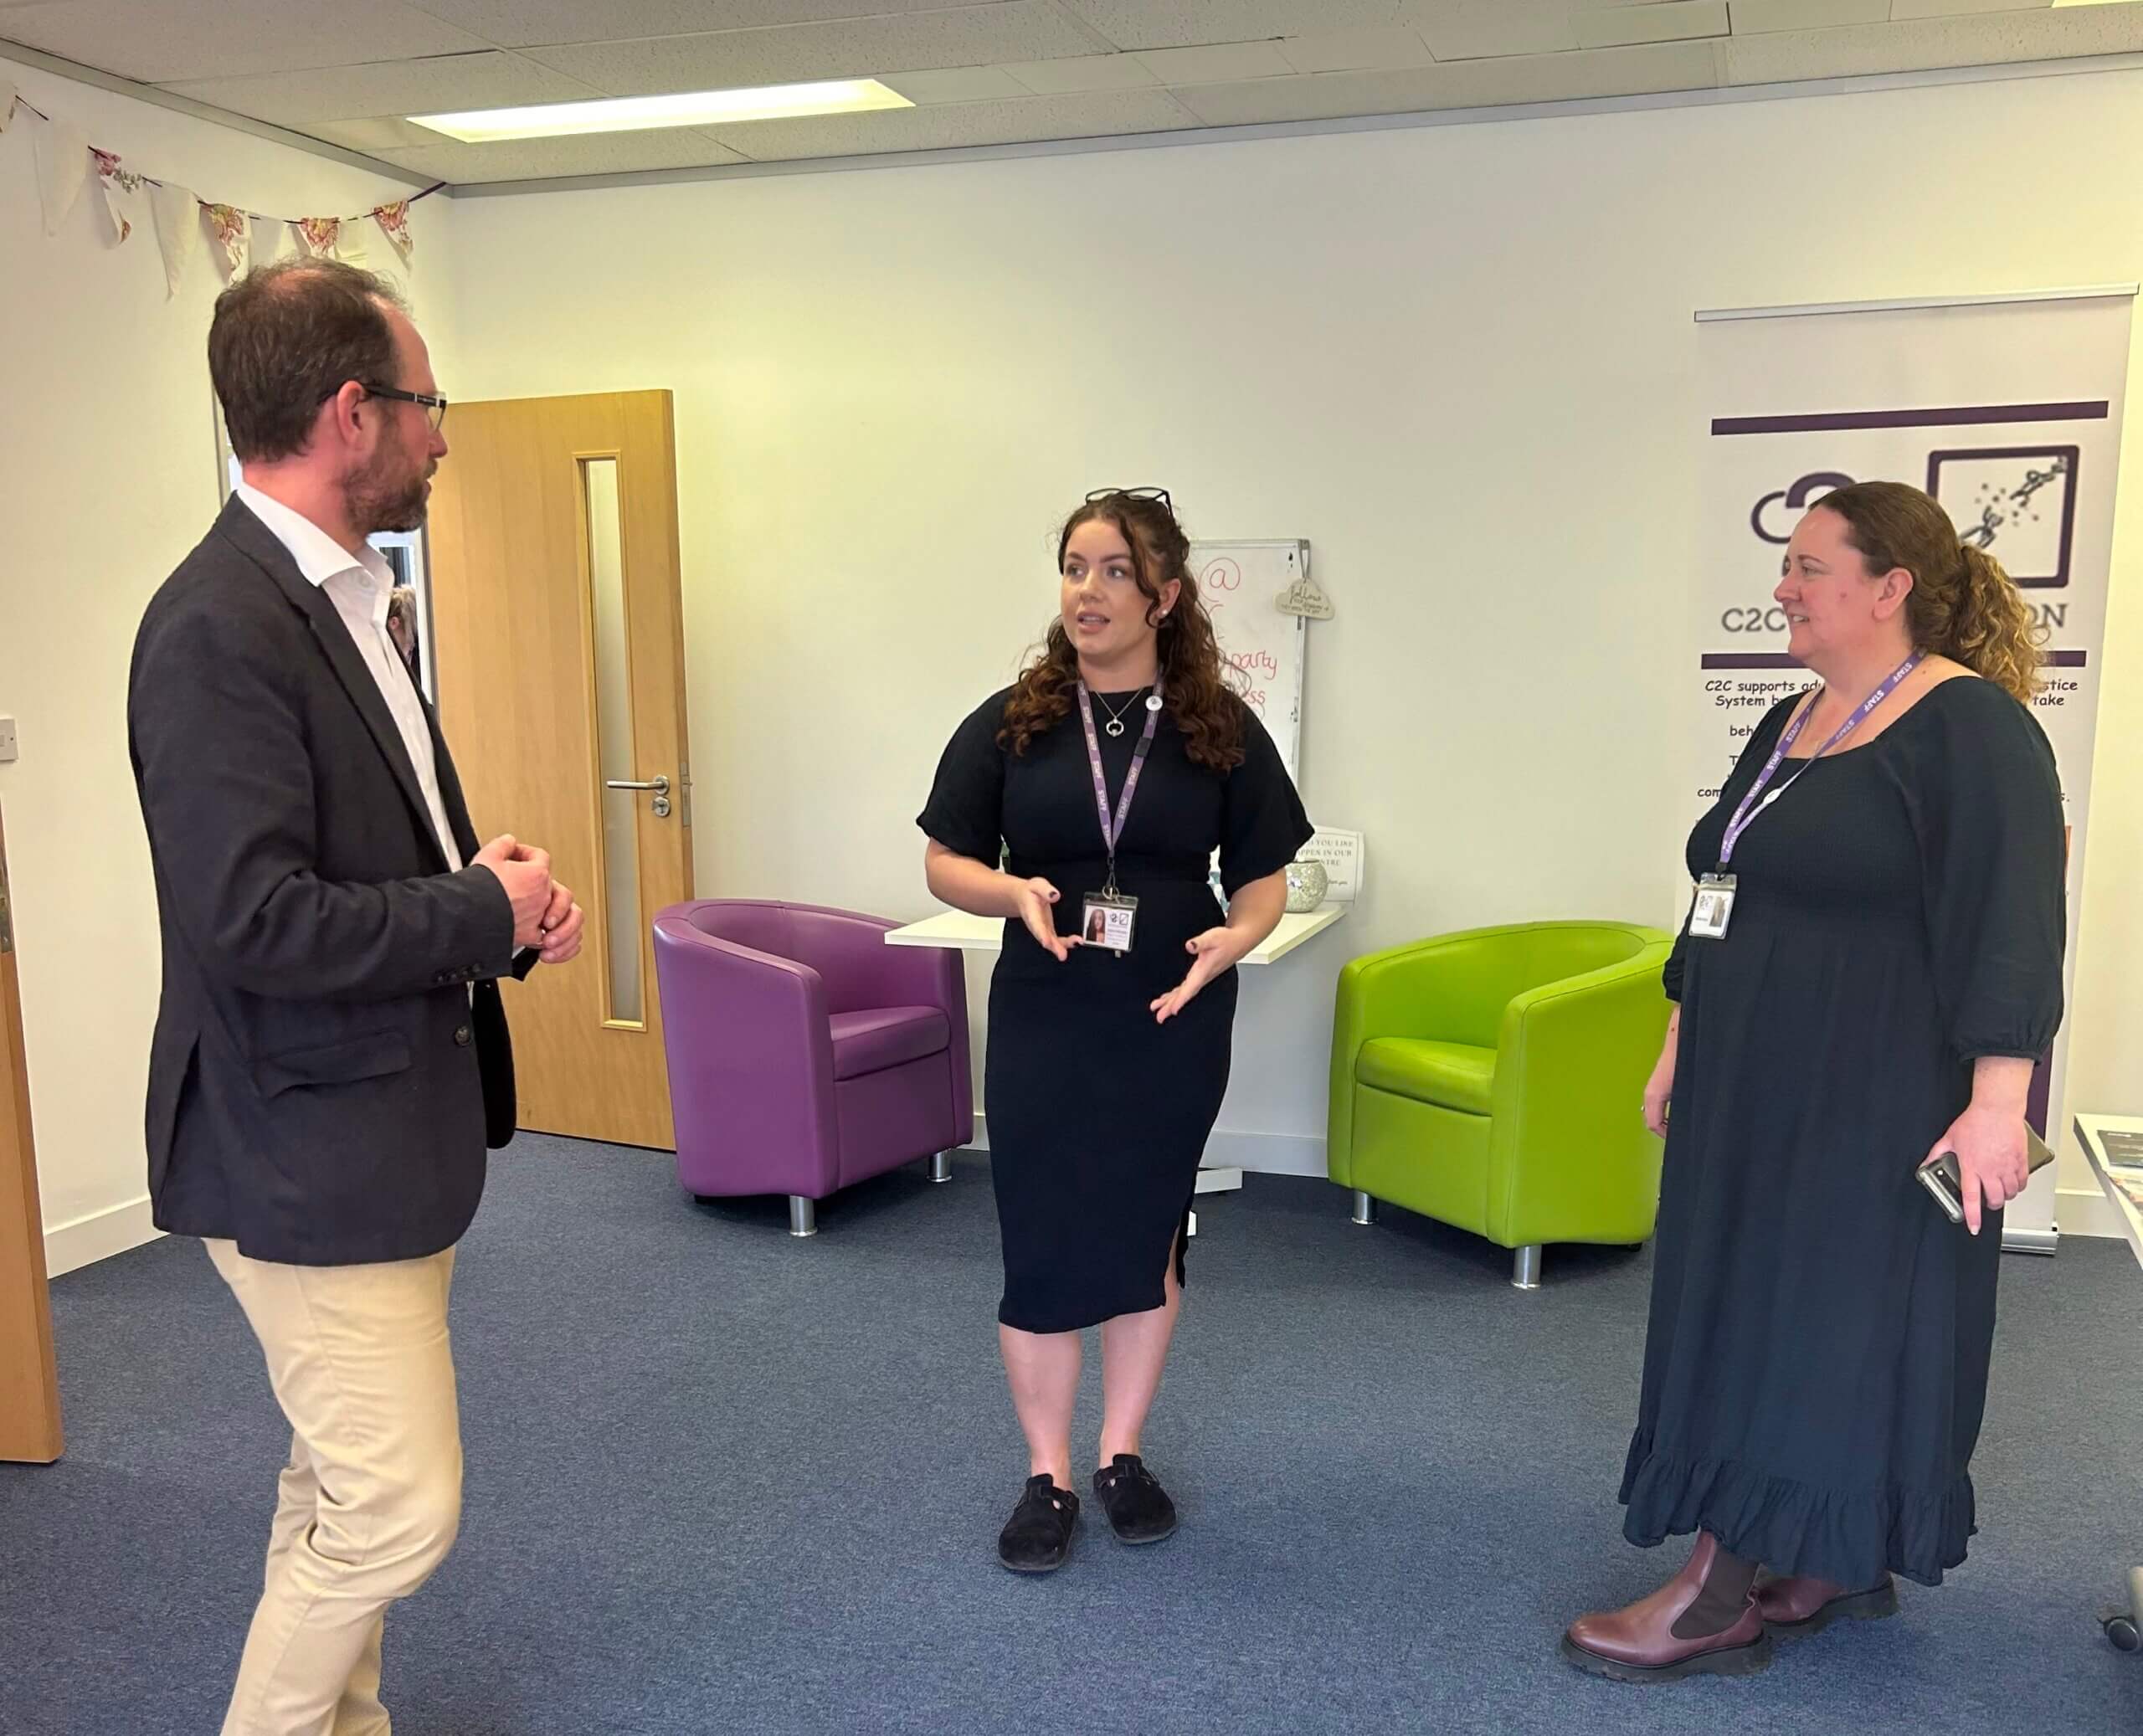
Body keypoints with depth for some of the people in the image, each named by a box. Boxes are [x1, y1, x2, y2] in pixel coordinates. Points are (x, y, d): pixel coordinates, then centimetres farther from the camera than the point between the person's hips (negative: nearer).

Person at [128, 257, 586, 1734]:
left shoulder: (344, 598, 9)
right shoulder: (221, 628, -21)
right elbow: (254, 921, -28)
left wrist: (503, 894, -3)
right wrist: (490, 915, -17)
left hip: (390, 1123, 10)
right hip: (312, 1152, -10)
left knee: (339, 1493, 22)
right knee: (401, 1510, 0)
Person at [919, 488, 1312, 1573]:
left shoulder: (1220, 730, -1)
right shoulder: (1010, 723, -1)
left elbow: (1264, 875, 2)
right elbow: (945, 861, 2)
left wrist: (1235, 938, -20)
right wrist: (1015, 893, -19)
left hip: (1174, 1022, 1)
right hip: (1044, 1022, 0)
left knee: (1146, 1234, 13)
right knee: (1042, 1242, 4)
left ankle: (1121, 1456, 31)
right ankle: (1047, 1477, 22)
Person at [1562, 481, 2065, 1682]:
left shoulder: (1970, 728, -12)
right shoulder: (1791, 725, 13)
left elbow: (2010, 921, -19)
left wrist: (1997, 1099, -24)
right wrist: (1681, 1047, 19)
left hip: (1870, 1103, -9)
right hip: (1755, 1089, 9)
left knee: (1812, 1322, -2)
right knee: (1751, 1313, 13)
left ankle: (1723, 1595, 7)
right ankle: (1833, 1565, 28)